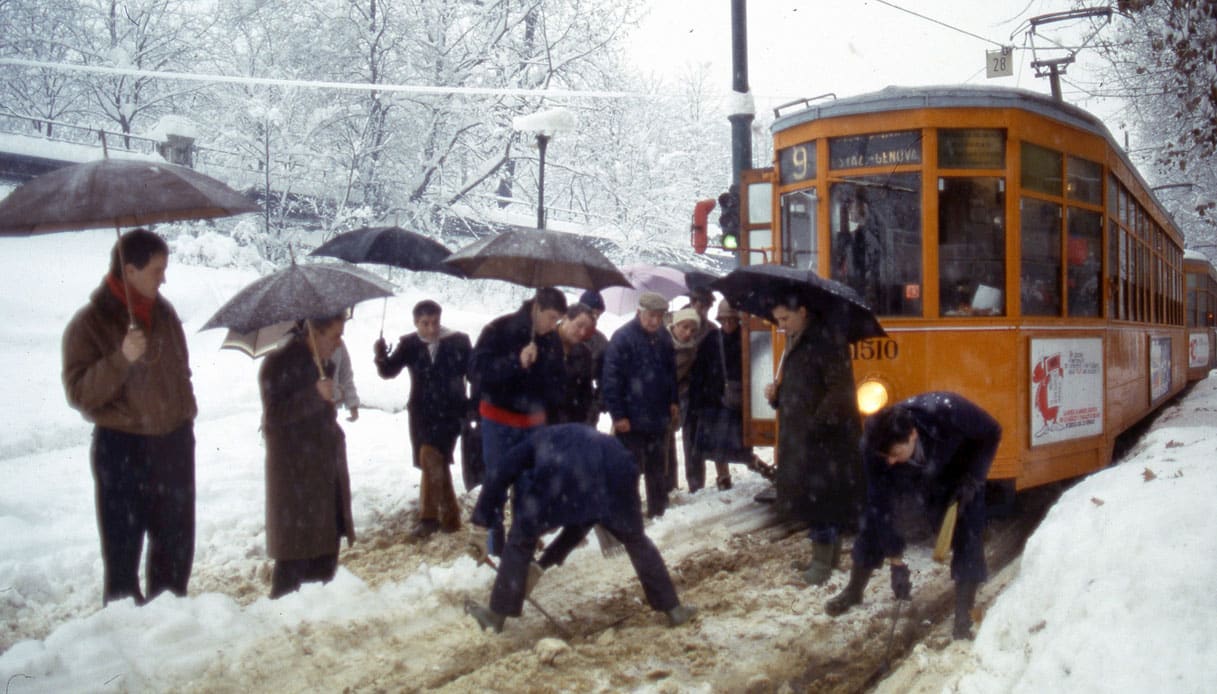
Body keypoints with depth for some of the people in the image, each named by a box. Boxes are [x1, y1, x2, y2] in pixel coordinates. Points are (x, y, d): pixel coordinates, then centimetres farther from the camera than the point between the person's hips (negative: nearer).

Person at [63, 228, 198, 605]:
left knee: (176, 540, 16)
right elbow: (79, 393, -18)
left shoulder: (163, 312, 6)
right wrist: (121, 358, -31)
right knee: (122, 546, 3)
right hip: (122, 448, -5)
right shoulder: (89, 323, -12)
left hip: (174, 442, 6)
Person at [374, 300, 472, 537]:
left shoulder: (458, 341, -5)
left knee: (431, 457, -18)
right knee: (436, 464, 10)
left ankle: (429, 516, -8)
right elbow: (389, 371, -3)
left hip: (450, 411, -3)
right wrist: (381, 357, -24)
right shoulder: (409, 344, 0)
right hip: (422, 412, 3)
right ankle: (448, 516, 24)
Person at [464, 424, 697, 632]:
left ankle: (497, 614, 24)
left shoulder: (540, 438, 38)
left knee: (521, 541, 19)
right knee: (636, 540, 26)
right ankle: (673, 609, 28)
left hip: (559, 474, -3)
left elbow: (498, 476, 21)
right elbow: (583, 518, 43)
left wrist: (483, 518, 30)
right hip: (614, 472, 3)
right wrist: (546, 560, 48)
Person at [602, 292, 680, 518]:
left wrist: (673, 401, 10)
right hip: (631, 419, -6)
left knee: (657, 468, 17)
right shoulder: (622, 338, -14)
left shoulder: (664, 337, 6)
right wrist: (618, 414, -18)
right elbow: (611, 379, -16)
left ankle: (657, 512, 28)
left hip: (659, 416, 6)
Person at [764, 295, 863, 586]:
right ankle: (827, 555, 24)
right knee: (810, 495, 13)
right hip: (801, 435, 9)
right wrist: (776, 394, 3)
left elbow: (840, 392, -20)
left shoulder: (827, 340, -16)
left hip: (827, 436, -9)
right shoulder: (795, 341, 13)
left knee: (821, 496, -5)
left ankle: (823, 561, 4)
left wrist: (815, 426, -23)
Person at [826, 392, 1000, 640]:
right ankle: (854, 591, 22)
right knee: (874, 520, -1)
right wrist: (896, 562, -24)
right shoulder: (874, 447, -34)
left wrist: (972, 479, -29)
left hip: (958, 476, -2)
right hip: (907, 478, 2)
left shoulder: (947, 412, -43)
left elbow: (991, 433, -22)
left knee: (968, 537, -16)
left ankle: (963, 614, -4)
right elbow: (880, 506, -25)